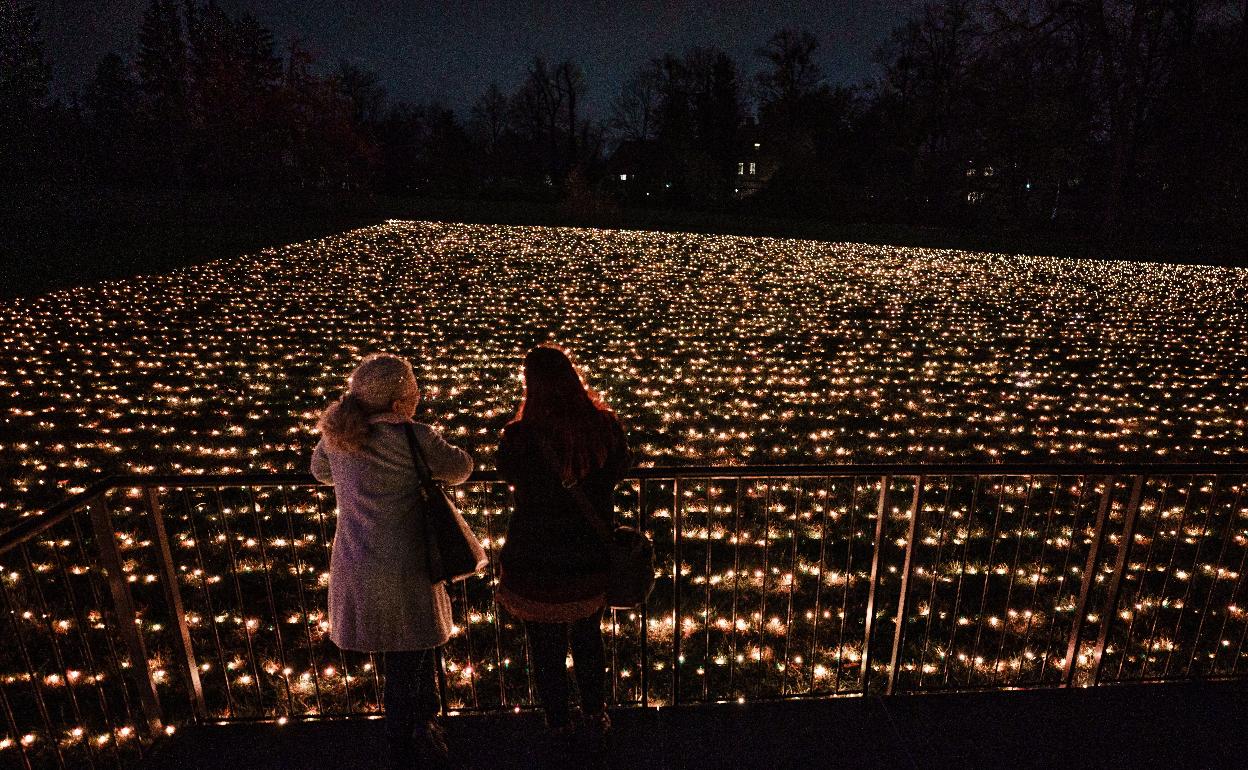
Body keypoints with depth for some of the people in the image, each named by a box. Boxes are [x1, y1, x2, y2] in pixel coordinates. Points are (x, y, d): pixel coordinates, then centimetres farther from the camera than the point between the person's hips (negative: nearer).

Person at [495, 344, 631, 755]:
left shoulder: (521, 435, -23)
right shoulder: (605, 424, -14)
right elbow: (617, 471, 4)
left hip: (536, 561, -3)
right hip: (591, 555, 3)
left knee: (546, 646, 20)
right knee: (589, 638, 26)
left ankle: (559, 724, 37)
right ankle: (595, 717, 41)